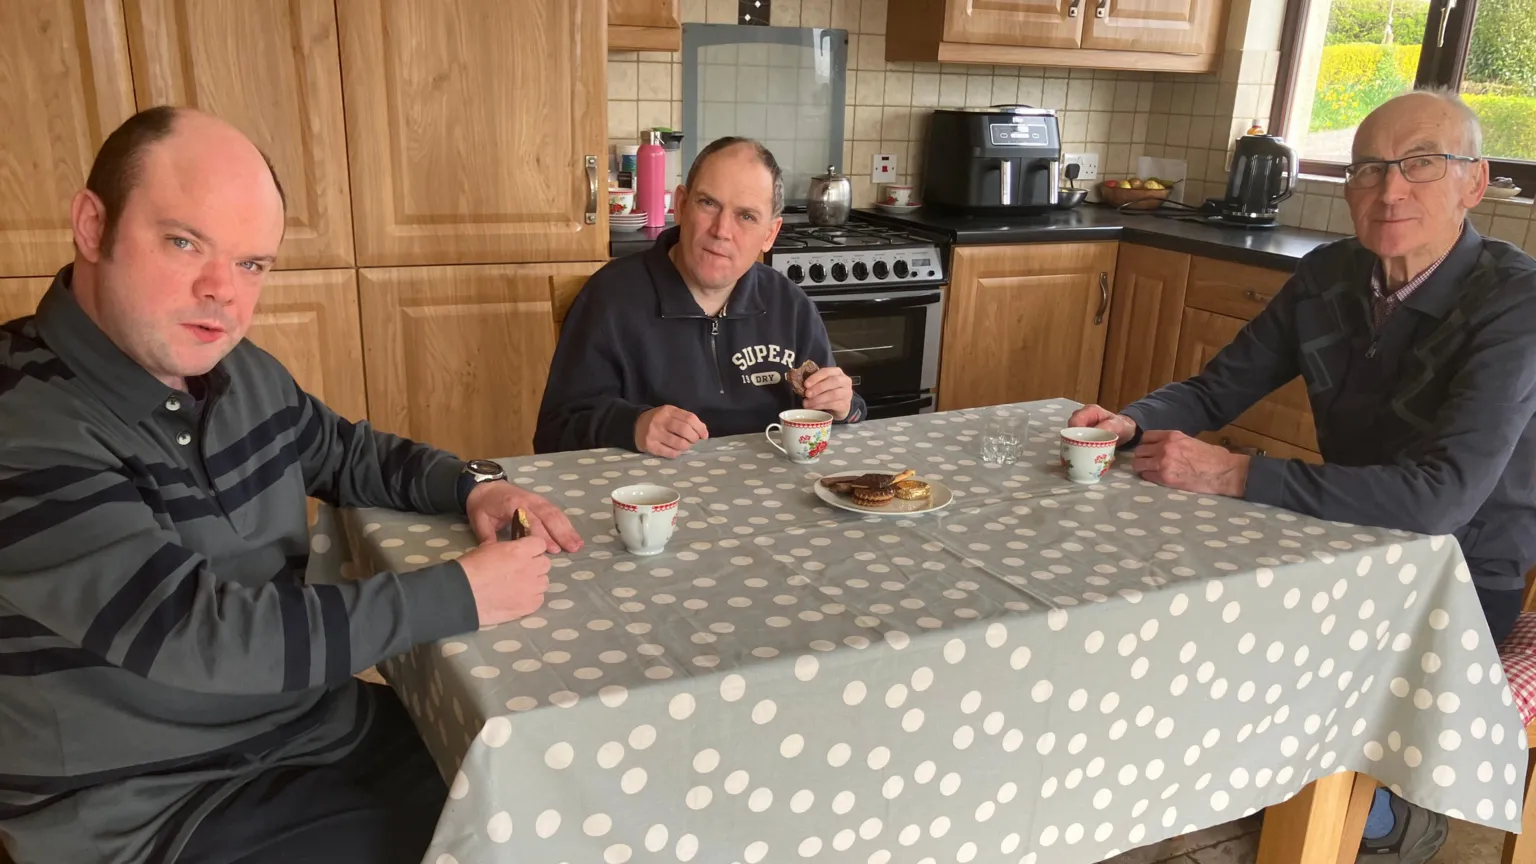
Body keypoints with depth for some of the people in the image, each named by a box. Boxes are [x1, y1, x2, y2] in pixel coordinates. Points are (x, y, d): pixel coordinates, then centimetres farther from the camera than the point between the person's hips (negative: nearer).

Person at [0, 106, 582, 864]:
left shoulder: (243, 373, 0)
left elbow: (349, 453, 18)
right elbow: (197, 633, -30)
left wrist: (471, 486, -2)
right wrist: (458, 596, -25)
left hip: (323, 728, 7)